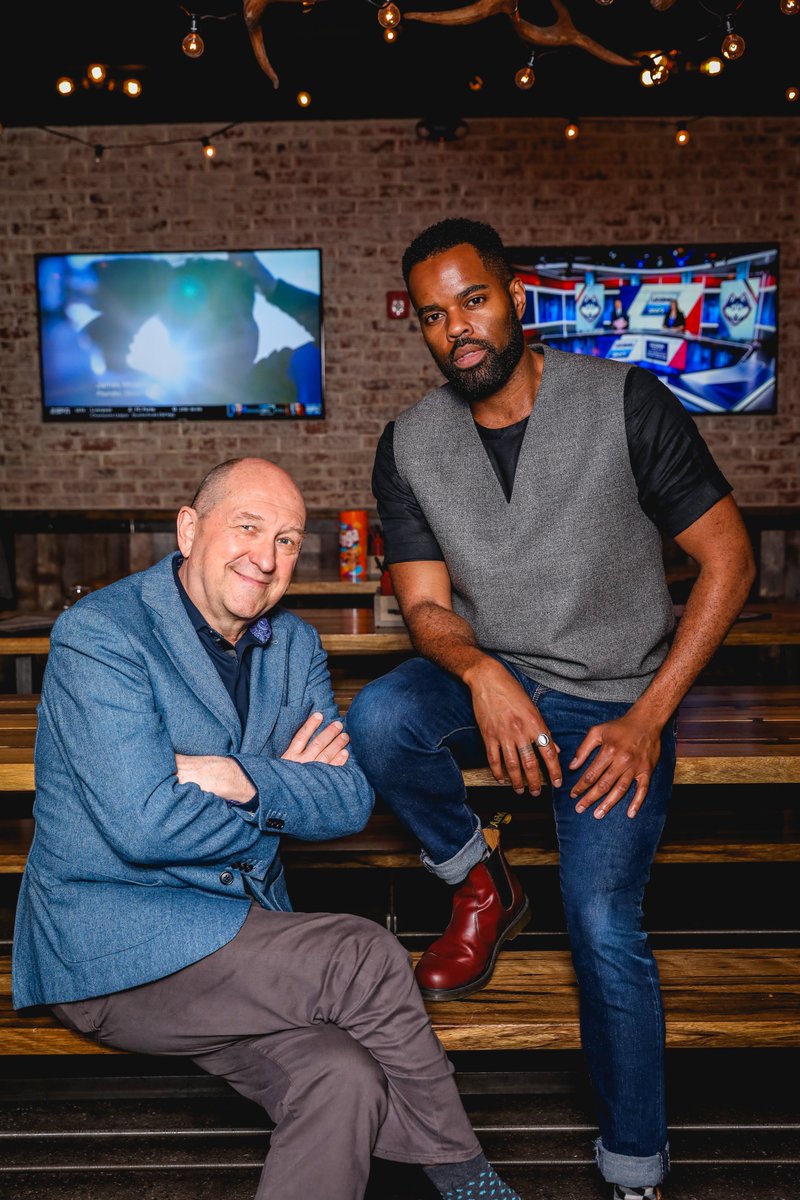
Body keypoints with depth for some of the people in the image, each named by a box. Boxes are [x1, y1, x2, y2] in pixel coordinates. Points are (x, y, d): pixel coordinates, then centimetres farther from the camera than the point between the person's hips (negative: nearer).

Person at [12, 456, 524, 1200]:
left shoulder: (294, 645, 8)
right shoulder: (98, 635, -13)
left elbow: (350, 799, 0)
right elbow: (144, 825, -23)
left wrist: (244, 779, -18)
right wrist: (288, 789, -9)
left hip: (240, 930, 6)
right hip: (113, 950, -6)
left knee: (343, 1083, -21)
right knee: (366, 956, -20)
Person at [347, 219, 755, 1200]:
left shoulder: (625, 404, -12)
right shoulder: (409, 447, -2)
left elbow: (729, 559, -9)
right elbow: (425, 605, -3)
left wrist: (647, 720, -15)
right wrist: (482, 673, -28)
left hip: (613, 704, -2)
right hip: (488, 682, 3)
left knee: (604, 927, -17)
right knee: (377, 721, -30)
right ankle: (481, 883, 0)